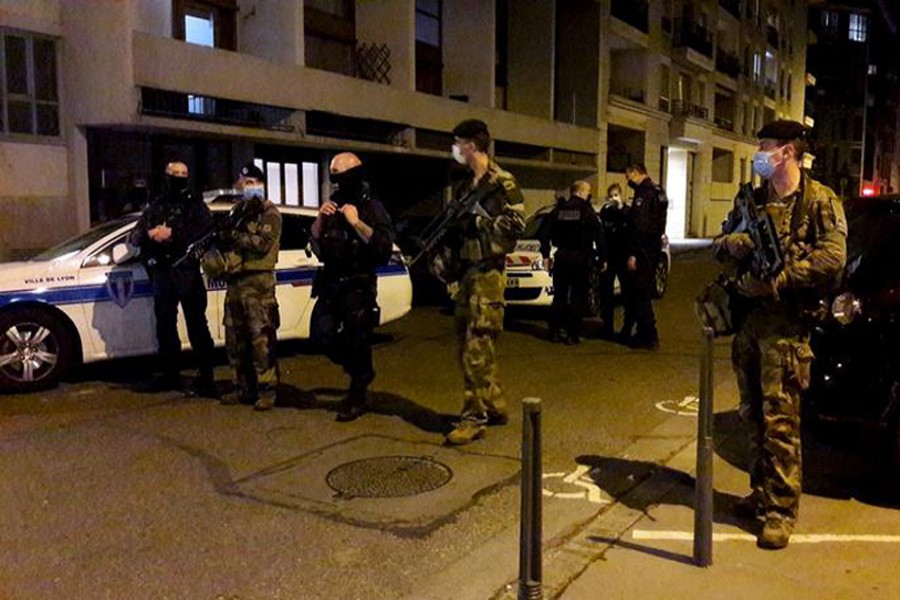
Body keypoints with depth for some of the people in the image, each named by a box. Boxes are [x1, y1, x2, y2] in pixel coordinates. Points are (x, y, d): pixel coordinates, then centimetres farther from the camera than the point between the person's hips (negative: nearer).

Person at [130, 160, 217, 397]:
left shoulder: (195, 204, 7)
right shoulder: (154, 207, 18)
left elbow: (205, 230, -11)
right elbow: (134, 237, 11)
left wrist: (172, 233, -19)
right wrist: (149, 233, -12)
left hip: (187, 272, -4)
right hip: (162, 273, 5)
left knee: (197, 325, -6)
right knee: (165, 325, 9)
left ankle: (206, 377, -5)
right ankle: (171, 375, 19)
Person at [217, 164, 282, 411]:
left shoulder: (269, 213, -3)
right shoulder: (238, 211, 21)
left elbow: (261, 244, -16)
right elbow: (228, 240, 22)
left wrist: (234, 234, -14)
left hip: (258, 282, -8)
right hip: (234, 282, 8)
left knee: (261, 338, -10)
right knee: (235, 339, 11)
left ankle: (267, 391, -7)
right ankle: (243, 387, 21)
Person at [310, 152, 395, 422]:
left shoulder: (372, 207, -8)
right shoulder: (333, 204, 11)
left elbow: (384, 246, -19)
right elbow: (316, 243, 13)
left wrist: (356, 222, -23)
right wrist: (320, 218, -5)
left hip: (360, 284, -6)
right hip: (332, 281, 6)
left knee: (357, 340, -1)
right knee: (322, 332, 5)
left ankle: (356, 397, 13)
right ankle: (360, 371, 28)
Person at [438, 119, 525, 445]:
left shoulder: (502, 183, -8)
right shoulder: (467, 187, 19)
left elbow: (515, 224, -17)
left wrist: (476, 222, -17)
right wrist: (448, 260, 11)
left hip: (487, 274, -9)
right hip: (466, 272, 9)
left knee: (477, 346, -10)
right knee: (467, 343, 12)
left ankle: (474, 418, -4)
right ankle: (494, 406, 23)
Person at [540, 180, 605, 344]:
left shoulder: (558, 209, 7)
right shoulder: (587, 211, -6)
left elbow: (546, 233, 6)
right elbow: (598, 236, -8)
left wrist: (546, 254, 11)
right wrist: (602, 258, -2)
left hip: (561, 257, 4)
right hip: (581, 258, -4)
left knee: (559, 296, 11)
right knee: (578, 297, 2)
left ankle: (554, 332, 11)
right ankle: (573, 334, 0)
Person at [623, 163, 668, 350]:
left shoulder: (643, 193, -15)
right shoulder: (658, 191, 16)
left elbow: (639, 225, -22)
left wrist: (633, 254, -22)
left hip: (643, 250, -10)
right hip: (654, 249, 10)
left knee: (640, 294, -5)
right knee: (642, 293, 17)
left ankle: (649, 337, -2)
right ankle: (644, 333, 25)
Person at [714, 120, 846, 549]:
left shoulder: (819, 201, -3)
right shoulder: (754, 200, 16)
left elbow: (832, 259, -14)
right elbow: (719, 246, 18)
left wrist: (775, 281, -17)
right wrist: (730, 243, -5)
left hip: (785, 324, -6)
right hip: (748, 318, 7)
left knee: (780, 420, -5)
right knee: (753, 414, 14)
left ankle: (781, 510, 3)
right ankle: (761, 492, 27)